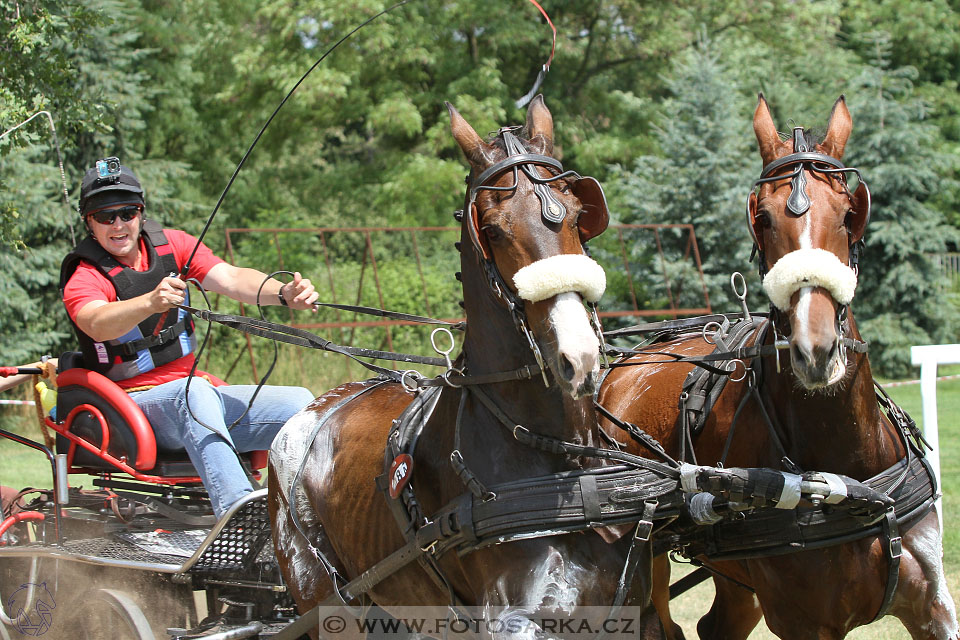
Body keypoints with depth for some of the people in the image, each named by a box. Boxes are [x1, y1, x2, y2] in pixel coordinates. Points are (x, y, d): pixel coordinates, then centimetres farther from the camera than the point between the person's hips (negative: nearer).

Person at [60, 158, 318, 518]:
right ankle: (237, 510, -56)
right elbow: (97, 323, -32)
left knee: (298, 402, -12)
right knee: (194, 392, -38)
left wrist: (284, 294, -29)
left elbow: (231, 279, -8)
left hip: (198, 392, 6)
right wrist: (152, 302, -52)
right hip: (132, 402, -6)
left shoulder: (171, 246, 7)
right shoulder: (84, 277, -8)